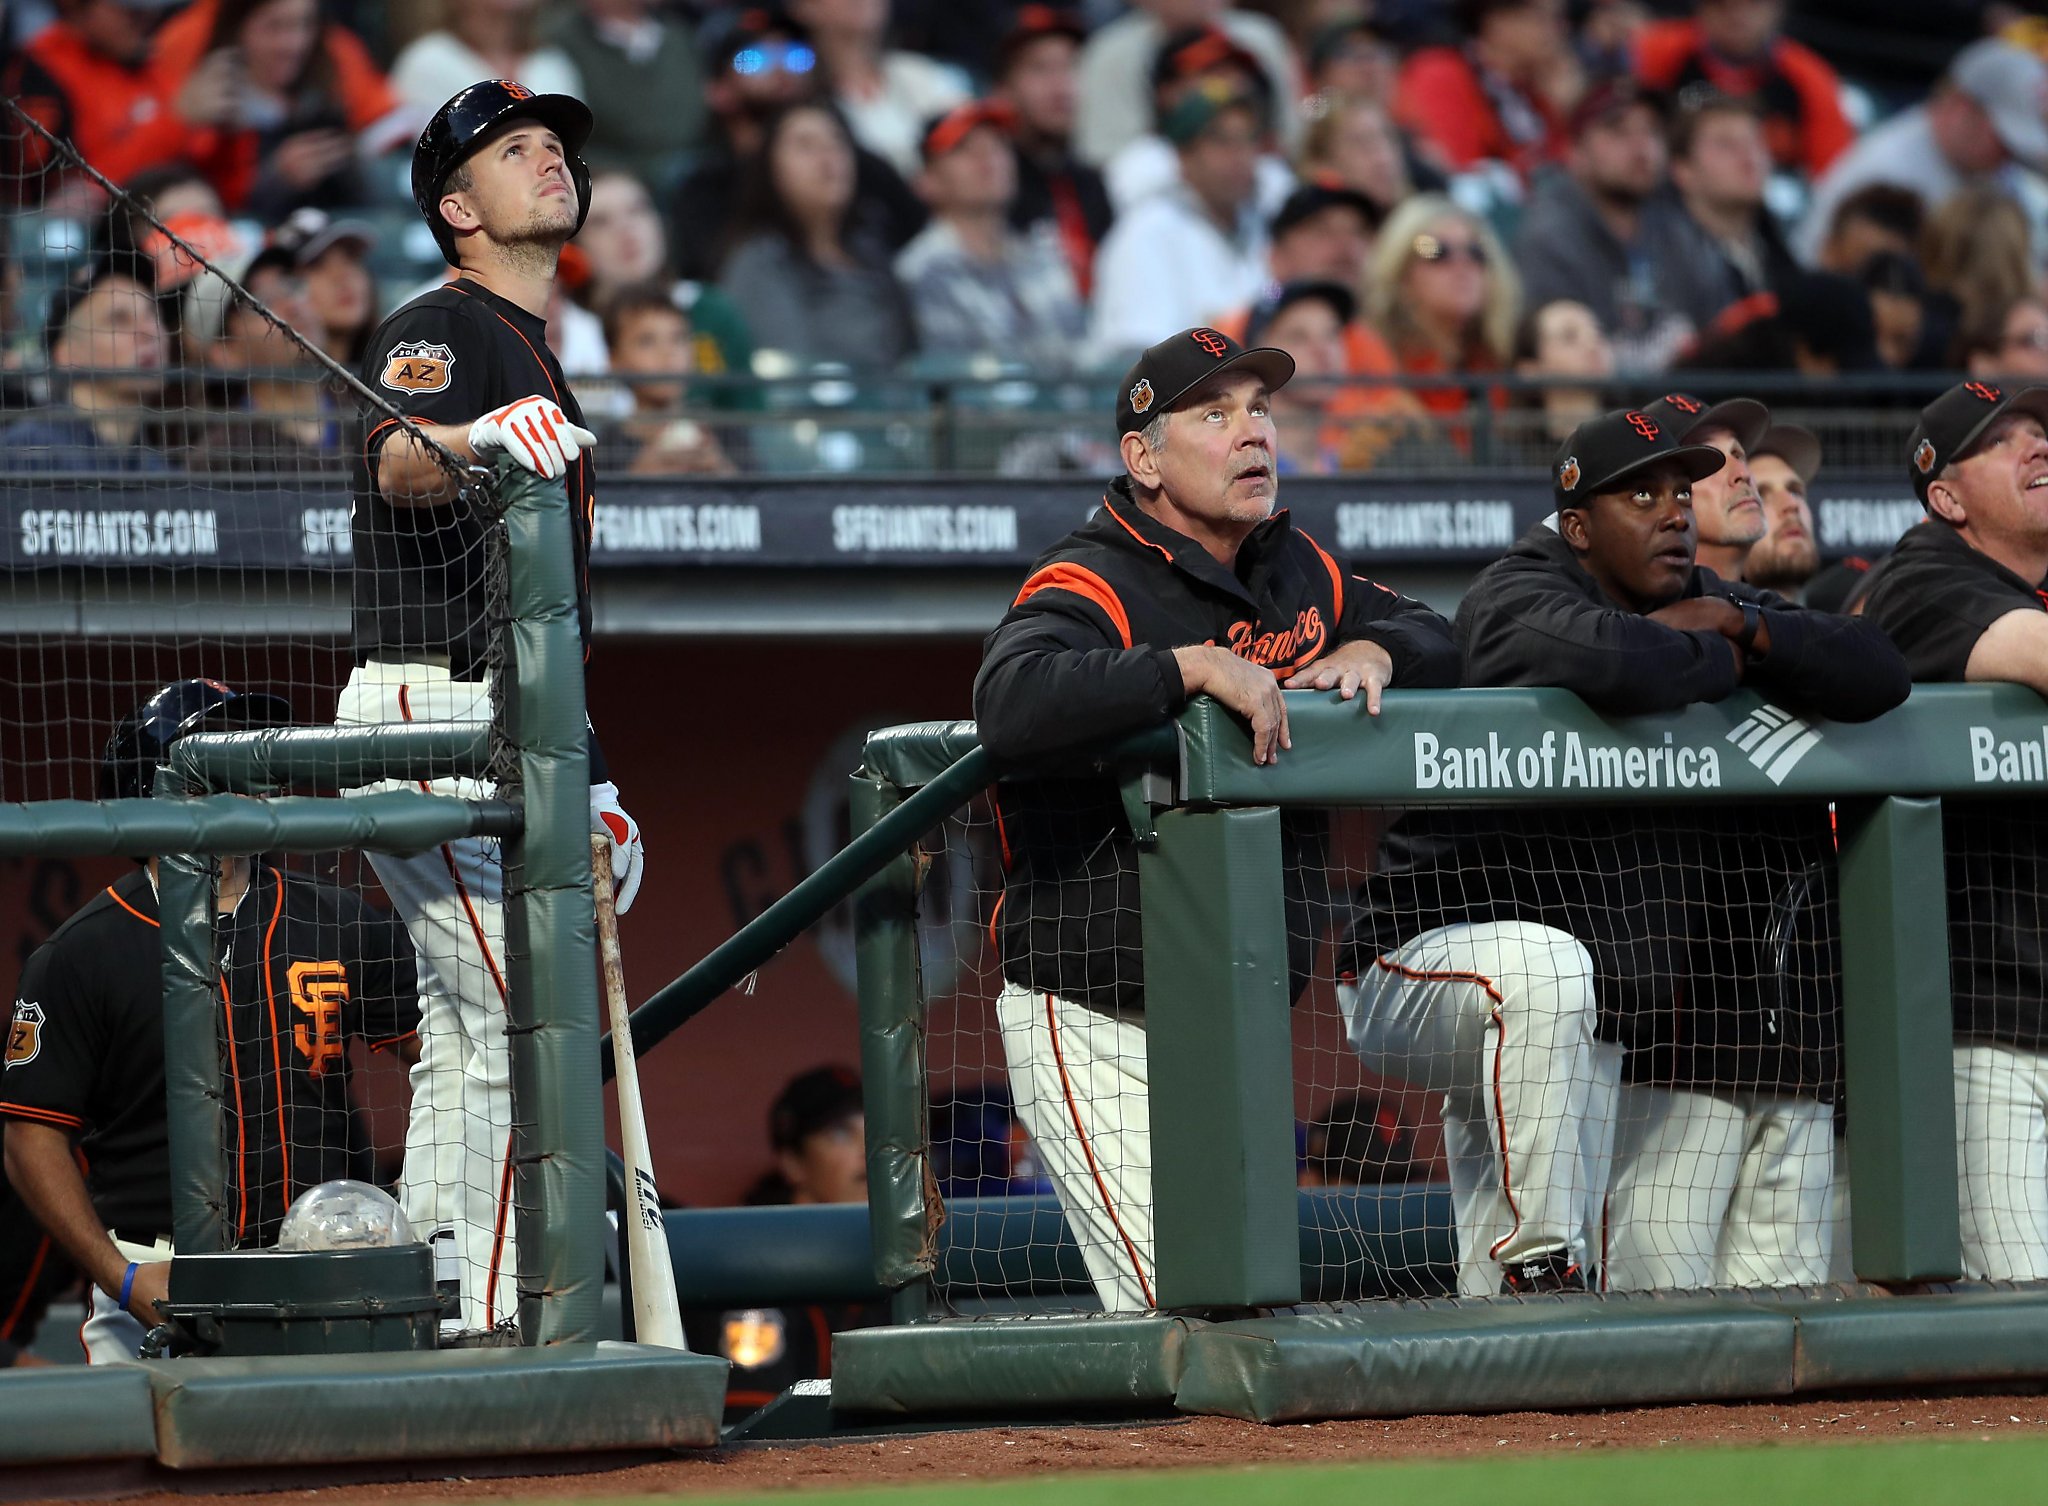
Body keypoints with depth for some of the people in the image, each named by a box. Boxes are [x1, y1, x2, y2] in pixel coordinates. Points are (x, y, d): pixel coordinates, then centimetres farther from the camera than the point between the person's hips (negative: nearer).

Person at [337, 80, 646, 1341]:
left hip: (507, 736, 10)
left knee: (468, 1041, 10)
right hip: (436, 720, -10)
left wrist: (590, 781, 21)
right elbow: (397, 464, -32)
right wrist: (471, 443, -55)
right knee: (524, 1023, -16)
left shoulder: (541, 372, 22)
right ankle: (500, 1337, -19)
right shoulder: (439, 330, -8)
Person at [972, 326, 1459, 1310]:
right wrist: (1195, 664, -33)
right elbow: (1011, 702, -35)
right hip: (1096, 1030, -8)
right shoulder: (1091, 584, -15)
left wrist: (1372, 650, 0)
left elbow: (1438, 640, 23)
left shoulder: (1297, 571, 11)